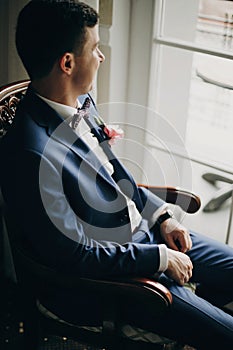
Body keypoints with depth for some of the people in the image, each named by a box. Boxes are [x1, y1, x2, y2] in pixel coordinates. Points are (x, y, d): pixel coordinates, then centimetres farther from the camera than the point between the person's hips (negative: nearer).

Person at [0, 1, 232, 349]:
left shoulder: (81, 102, -3)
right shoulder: (32, 156, -31)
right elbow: (74, 253, -25)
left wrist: (162, 216, 2)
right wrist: (160, 259, -18)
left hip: (143, 231, 9)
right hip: (104, 280, -8)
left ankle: (188, 320, 33)